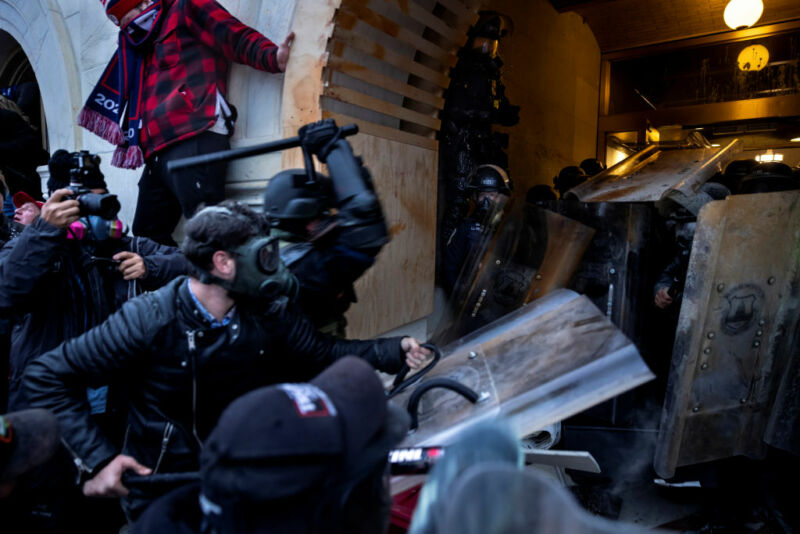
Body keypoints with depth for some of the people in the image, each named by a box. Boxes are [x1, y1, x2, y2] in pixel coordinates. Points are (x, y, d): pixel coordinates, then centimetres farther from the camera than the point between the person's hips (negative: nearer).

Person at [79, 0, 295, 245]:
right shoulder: (146, 45, 33)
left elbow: (237, 37, -3)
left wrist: (273, 57, -21)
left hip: (195, 140, -9)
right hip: (159, 152, 9)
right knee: (147, 237, 10)